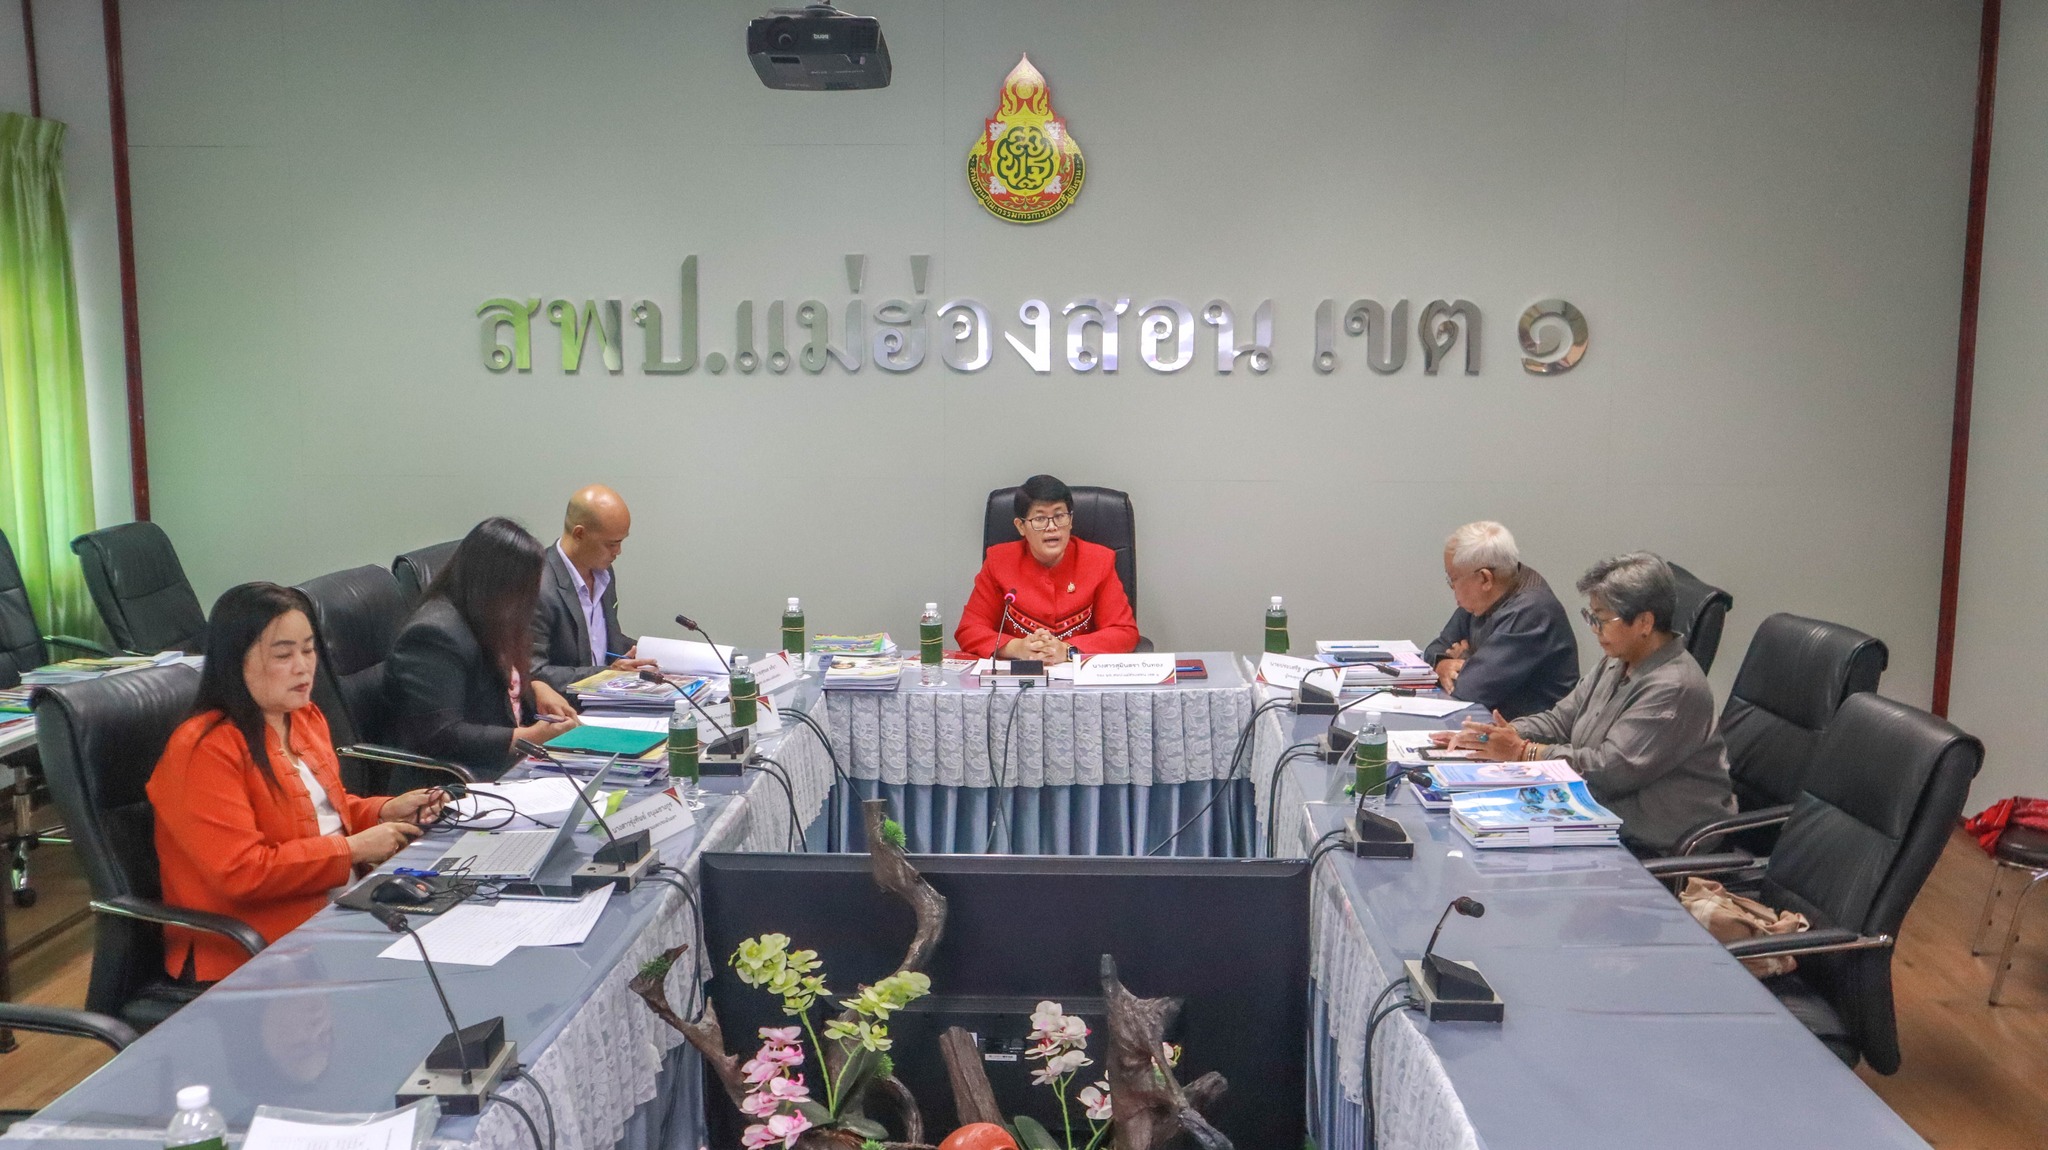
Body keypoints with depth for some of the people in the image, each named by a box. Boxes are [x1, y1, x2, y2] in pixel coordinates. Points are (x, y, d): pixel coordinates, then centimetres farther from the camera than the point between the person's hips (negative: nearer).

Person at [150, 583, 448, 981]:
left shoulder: (307, 719, 12)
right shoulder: (204, 750, -16)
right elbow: (241, 872, -22)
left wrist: (386, 811, 7)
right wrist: (354, 849, -17)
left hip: (337, 907, 8)